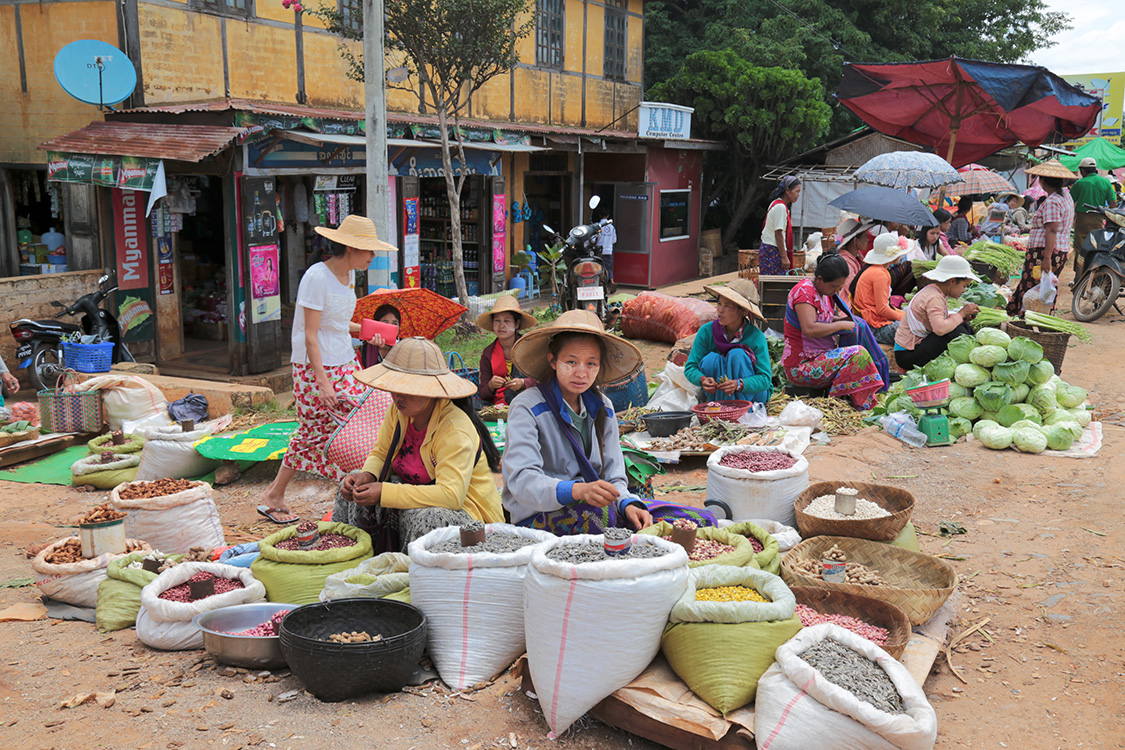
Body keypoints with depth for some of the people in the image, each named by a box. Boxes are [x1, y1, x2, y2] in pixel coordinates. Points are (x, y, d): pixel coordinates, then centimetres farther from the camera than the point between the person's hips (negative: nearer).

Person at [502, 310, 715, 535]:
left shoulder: (602, 408, 9)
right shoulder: (527, 407, -10)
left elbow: (613, 478, 8)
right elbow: (522, 481, -22)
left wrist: (627, 504, -16)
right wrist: (577, 490, -40)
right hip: (539, 515, -5)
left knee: (701, 522, -11)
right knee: (600, 513, -39)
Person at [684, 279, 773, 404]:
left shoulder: (756, 337, -19)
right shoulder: (706, 331, -13)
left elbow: (765, 379, -22)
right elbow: (690, 367, -11)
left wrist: (738, 385, -43)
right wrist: (702, 380, -36)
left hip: (752, 394, -2)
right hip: (718, 395, 2)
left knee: (737, 354, -26)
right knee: (711, 359, -24)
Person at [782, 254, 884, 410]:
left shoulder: (825, 292, 13)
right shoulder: (804, 292, -17)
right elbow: (810, 329, -31)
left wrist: (839, 319, 10)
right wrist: (841, 325, -20)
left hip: (819, 358, 10)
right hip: (800, 366, -10)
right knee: (857, 354, -24)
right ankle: (863, 408, -20)